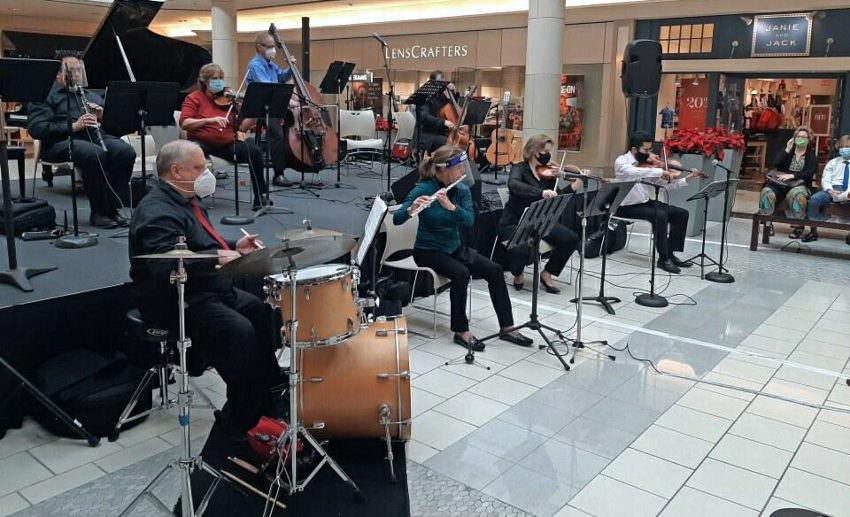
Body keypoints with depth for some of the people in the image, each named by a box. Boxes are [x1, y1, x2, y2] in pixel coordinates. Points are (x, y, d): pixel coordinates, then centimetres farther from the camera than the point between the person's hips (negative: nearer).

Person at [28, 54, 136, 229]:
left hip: (96, 137, 5)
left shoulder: (92, 96, 28)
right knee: (95, 154, -37)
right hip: (63, 141, -5)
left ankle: (113, 207, -20)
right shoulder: (46, 95, 9)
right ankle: (98, 213, -24)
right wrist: (73, 126, -17)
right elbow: (36, 128, -6)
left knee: (126, 151, -27)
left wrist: (103, 115, -2)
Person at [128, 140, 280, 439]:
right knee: (241, 332, -25)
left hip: (208, 290, 12)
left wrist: (234, 247, 12)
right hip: (176, 303, -12)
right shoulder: (158, 212, -22)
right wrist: (217, 258, -34)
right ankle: (242, 422, -10)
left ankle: (269, 398, 27)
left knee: (260, 311, 14)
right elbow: (167, 266, -36)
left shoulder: (184, 200, 13)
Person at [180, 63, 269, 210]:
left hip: (227, 144, 3)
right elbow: (184, 124, -10)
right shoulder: (194, 98, 5)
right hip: (201, 142, -3)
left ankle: (259, 197, -10)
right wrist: (210, 120, -21)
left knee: (255, 152, -20)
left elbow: (242, 127, 5)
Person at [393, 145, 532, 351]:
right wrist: (411, 209, -43)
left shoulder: (462, 190, -1)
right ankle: (461, 331, -18)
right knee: (461, 273, -32)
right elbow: (396, 219, -23)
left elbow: (469, 221, -17)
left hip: (454, 247, 6)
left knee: (494, 270, -13)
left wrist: (451, 206, -34)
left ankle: (507, 328, -4)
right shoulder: (422, 189, -15)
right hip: (428, 251, -5)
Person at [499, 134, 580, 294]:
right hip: (515, 223, -5)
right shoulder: (519, 169, -9)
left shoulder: (547, 173, 7)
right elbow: (513, 185, -33)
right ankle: (518, 273, 4)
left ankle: (547, 274, 6)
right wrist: (541, 193, -45)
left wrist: (572, 187, -12)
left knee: (571, 239, -15)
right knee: (521, 250, -34)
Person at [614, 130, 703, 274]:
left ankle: (670, 253, 3)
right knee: (660, 215, -30)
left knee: (681, 213, -3)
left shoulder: (647, 163, 6)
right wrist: (660, 171, -35)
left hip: (647, 202, 8)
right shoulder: (621, 161, -12)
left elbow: (667, 184, 6)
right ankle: (663, 258, -19)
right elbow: (633, 172, -37)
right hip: (628, 206, -8)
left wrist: (689, 177, -4)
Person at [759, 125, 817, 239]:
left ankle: (797, 226, -33)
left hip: (799, 184, -2)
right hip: (782, 183, 2)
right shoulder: (788, 151, 23)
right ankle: (767, 223, -32)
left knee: (796, 194, -40)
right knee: (767, 192, -32)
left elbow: (810, 173, -3)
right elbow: (776, 165, 5)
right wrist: (787, 150, 0)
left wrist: (792, 175, -17)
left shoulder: (811, 156, 15)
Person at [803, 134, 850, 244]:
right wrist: (831, 191, -11)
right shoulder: (833, 162, 24)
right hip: (833, 189, 2)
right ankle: (813, 230, -20)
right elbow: (825, 179, 11)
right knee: (814, 199, -28)